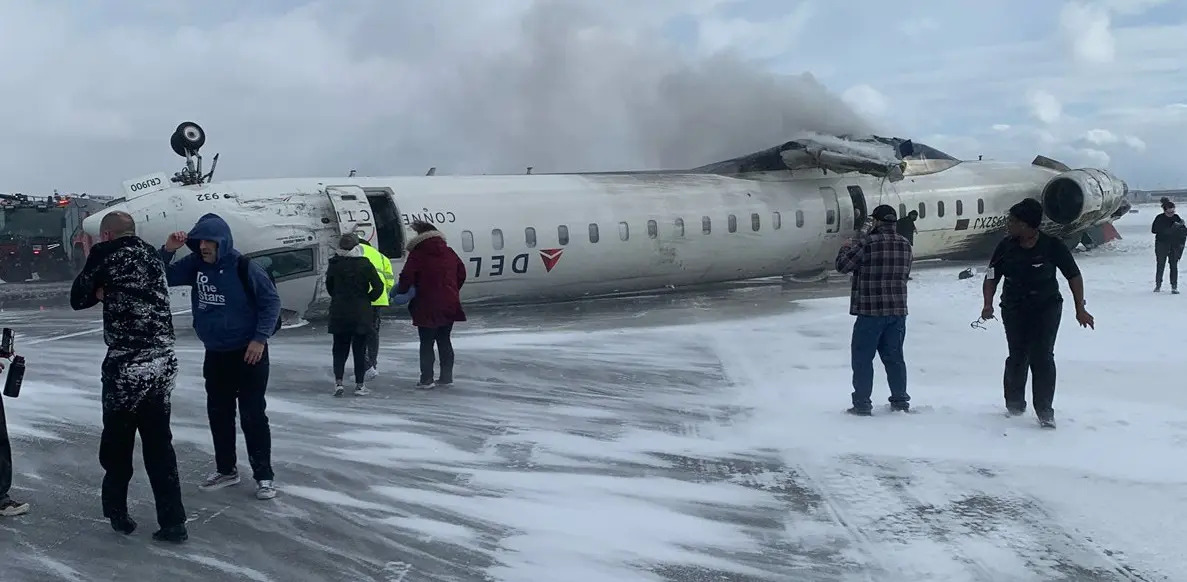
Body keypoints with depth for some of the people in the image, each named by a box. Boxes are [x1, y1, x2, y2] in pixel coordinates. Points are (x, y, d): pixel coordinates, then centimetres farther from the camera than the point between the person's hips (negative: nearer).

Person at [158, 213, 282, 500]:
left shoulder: (243, 267, -17)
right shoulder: (195, 264, -1)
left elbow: (272, 300, -12)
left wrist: (260, 338, -16)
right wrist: (167, 251, -12)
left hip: (248, 353, -6)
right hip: (214, 354, 6)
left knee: (253, 415, -3)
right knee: (218, 413, 13)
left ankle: (264, 476, 6)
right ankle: (226, 470, 28)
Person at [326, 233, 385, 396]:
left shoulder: (334, 265, -2)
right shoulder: (365, 264, -9)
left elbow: (329, 286, 8)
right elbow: (379, 287, -11)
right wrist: (368, 298, 4)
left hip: (339, 314, 2)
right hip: (361, 314, -2)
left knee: (340, 349, 13)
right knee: (360, 349, 6)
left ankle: (338, 381, 2)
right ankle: (360, 385, 7)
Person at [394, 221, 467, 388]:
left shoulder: (417, 255, -9)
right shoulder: (449, 253, 9)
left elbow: (407, 277, -14)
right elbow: (461, 273, 16)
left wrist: (400, 291, 4)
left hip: (427, 307, -5)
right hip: (450, 305, 5)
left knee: (426, 343, 3)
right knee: (444, 340, 15)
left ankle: (426, 379, 3)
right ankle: (446, 377, 17)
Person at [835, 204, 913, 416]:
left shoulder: (867, 243, -15)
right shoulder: (905, 244, 6)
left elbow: (842, 265, -9)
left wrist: (846, 248, 11)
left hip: (871, 311, -6)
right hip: (898, 311, 6)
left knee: (862, 358, 3)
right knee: (894, 357, 15)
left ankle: (862, 404, 4)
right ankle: (900, 401, 20)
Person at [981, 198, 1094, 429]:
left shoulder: (1053, 246, -12)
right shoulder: (1006, 246, -6)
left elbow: (1074, 276, -2)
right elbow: (991, 277, 0)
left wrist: (1080, 310, -4)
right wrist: (988, 304, -17)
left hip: (1047, 308, -2)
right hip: (1014, 310, 2)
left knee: (1042, 357, -9)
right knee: (1017, 357, 2)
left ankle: (1045, 412, -1)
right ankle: (1015, 405, 23)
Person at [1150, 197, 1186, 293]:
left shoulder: (1176, 218, 4)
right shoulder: (1159, 218, -3)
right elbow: (1153, 230, -11)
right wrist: (1167, 230, -19)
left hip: (1174, 246, 2)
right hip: (1162, 245, -2)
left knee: (1174, 266, -1)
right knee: (1160, 265, 4)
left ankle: (1174, 287, 2)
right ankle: (1158, 285, 15)